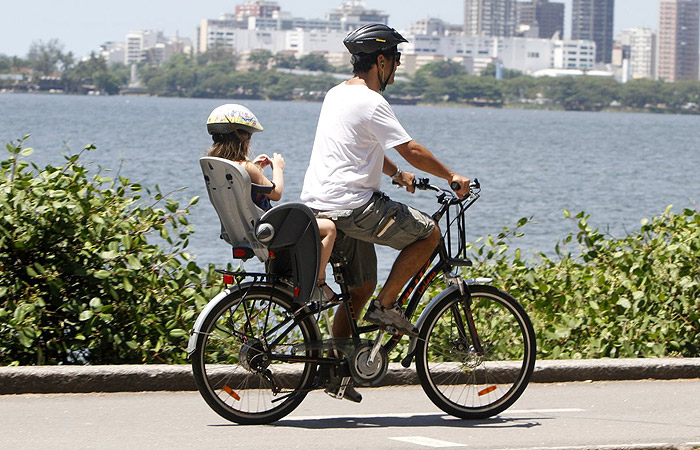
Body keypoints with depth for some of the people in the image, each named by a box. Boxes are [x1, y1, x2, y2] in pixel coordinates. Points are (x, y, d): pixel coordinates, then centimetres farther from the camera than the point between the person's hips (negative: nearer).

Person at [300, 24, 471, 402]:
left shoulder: (336, 95, 16)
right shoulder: (370, 103, -14)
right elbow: (412, 151, -15)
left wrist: (397, 174, 35)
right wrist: (452, 177, -4)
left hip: (318, 204, 10)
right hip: (352, 205, -10)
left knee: (360, 287, 16)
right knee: (428, 233, -1)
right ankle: (386, 306, 1)